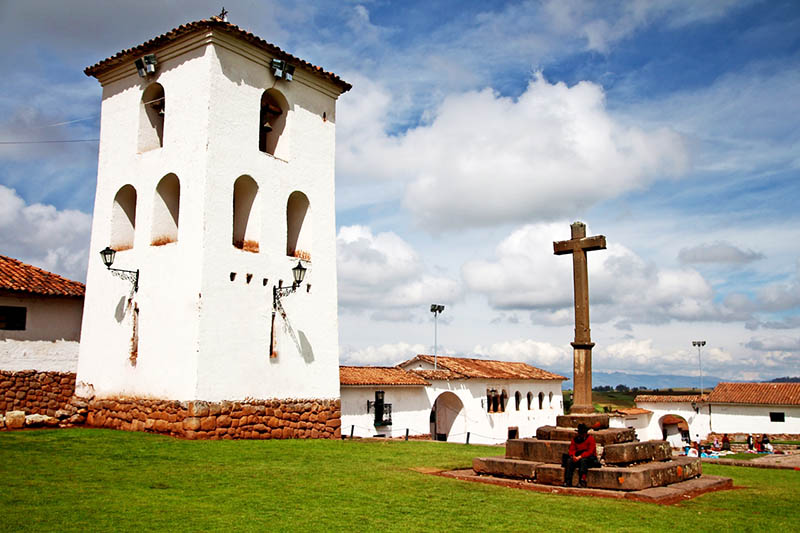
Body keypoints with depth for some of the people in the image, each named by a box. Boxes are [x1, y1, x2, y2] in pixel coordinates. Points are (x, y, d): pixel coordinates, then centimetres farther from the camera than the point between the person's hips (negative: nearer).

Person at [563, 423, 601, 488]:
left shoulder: (590, 438, -8)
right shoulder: (575, 439, 9)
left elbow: (590, 452, -16)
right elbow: (572, 449, 7)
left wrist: (580, 457, -25)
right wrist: (573, 456, -16)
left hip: (589, 458, -4)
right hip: (577, 458, 4)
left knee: (583, 460, -37)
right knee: (569, 460, -24)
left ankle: (582, 481, -40)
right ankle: (568, 481, -28)